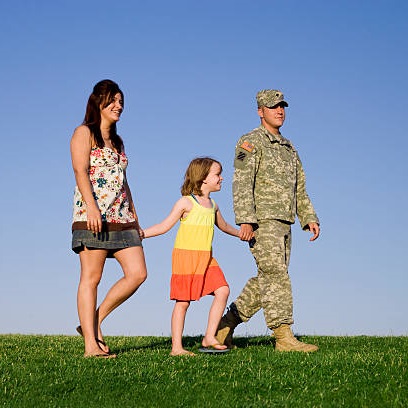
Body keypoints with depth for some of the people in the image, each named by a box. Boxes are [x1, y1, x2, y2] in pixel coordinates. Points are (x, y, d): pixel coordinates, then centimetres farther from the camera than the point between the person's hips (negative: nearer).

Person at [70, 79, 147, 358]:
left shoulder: (117, 141, 25)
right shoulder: (84, 133, 2)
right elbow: (80, 171, -11)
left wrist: (134, 217, 19)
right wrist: (91, 206, -24)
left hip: (121, 218, 8)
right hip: (93, 217, -7)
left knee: (138, 273, -4)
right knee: (91, 278, -7)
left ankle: (94, 323, 6)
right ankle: (91, 344, -6)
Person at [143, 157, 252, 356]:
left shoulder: (213, 205, 16)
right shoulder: (187, 202, -5)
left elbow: (223, 225, 36)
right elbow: (165, 226, -5)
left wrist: (240, 233, 49)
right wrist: (139, 233, -14)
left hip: (206, 258, 7)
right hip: (185, 256, -7)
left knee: (222, 291, -6)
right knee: (183, 301, -4)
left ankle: (209, 338, 1)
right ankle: (176, 347, 1)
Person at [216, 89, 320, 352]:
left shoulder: (288, 147, 22)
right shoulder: (251, 142, -3)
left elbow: (299, 188, 24)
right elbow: (242, 183, -14)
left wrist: (309, 218, 13)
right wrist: (245, 219, -24)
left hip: (283, 224, 8)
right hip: (262, 221, -8)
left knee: (266, 280, 9)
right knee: (276, 275, -14)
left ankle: (225, 326, 18)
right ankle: (284, 338, -16)